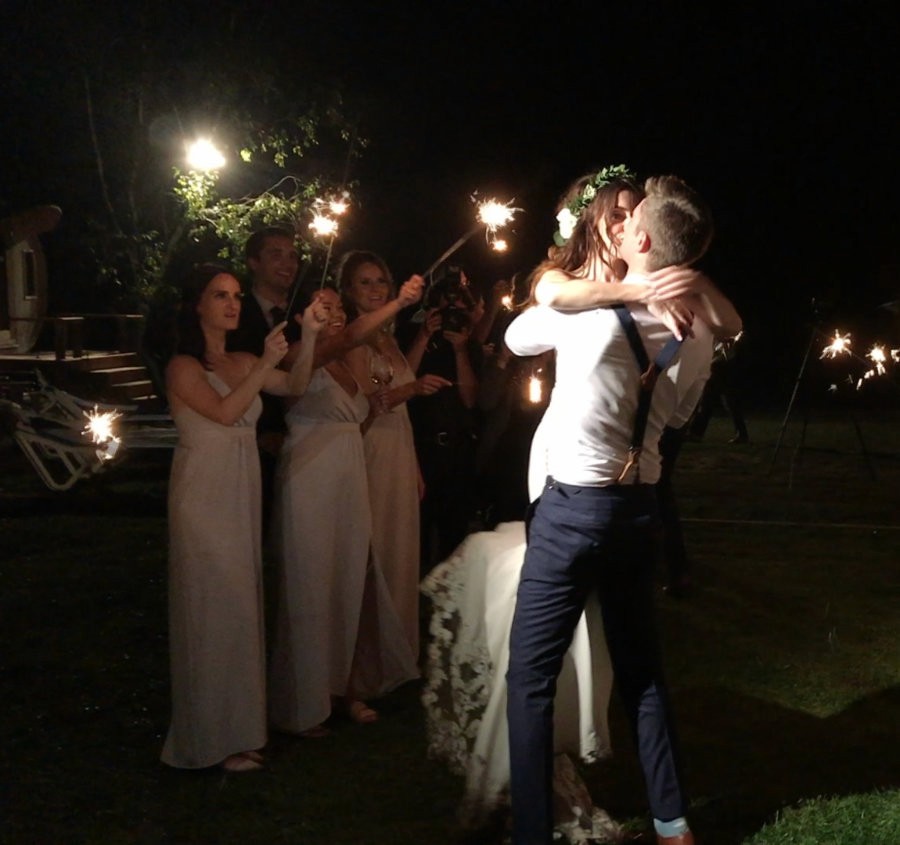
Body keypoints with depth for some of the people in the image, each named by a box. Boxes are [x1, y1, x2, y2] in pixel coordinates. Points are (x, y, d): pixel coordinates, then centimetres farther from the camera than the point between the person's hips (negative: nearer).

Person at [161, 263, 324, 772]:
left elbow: (295, 386, -1)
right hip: (204, 499, -7)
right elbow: (224, 411, -22)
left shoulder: (243, 364, 12)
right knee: (216, 610, -4)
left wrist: (309, 337, -13)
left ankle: (239, 724, 18)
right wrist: (266, 364, -28)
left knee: (242, 608, 9)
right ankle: (217, 738, 5)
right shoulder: (184, 367, -7)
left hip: (243, 498, 7)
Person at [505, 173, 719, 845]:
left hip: (573, 507, -5)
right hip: (640, 506, 6)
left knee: (530, 677, 3)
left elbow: (517, 338, 5)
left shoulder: (580, 304, -15)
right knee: (642, 668, 19)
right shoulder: (697, 327, 0)